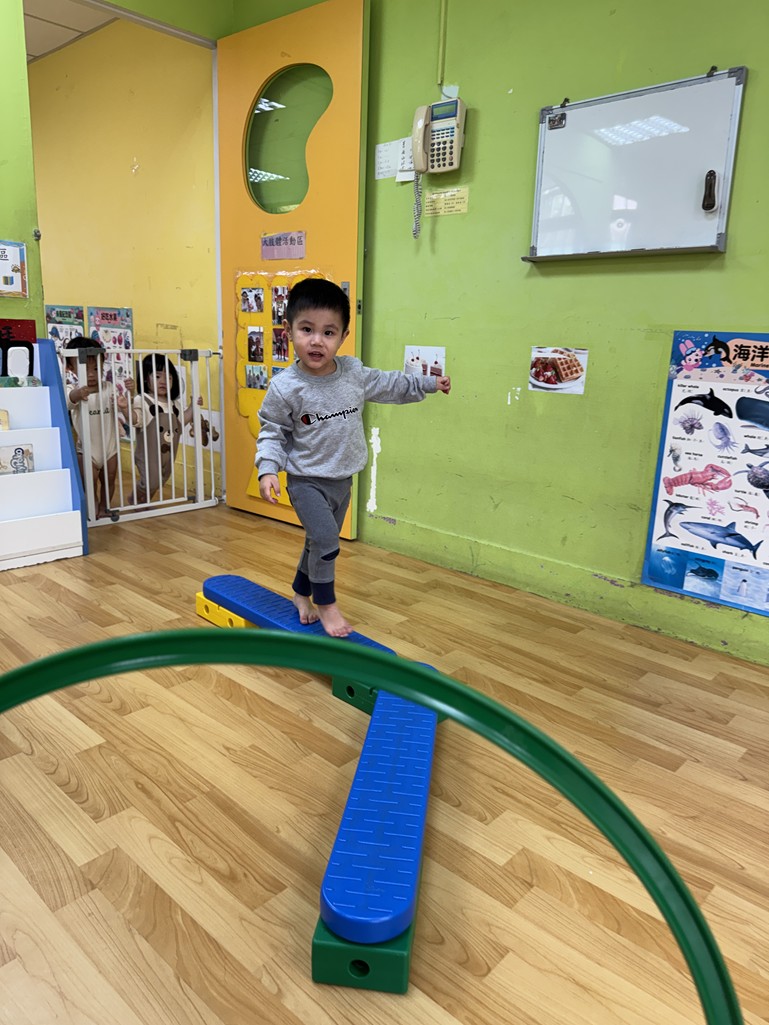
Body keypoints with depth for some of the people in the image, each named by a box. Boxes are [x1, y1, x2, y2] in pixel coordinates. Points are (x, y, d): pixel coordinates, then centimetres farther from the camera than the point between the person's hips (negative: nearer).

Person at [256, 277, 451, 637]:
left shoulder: (354, 373, -4)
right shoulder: (285, 387, -16)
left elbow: (389, 384, 14)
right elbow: (272, 432, -8)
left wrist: (428, 384, 18)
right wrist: (268, 469, -21)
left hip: (342, 480, 5)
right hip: (306, 481, -5)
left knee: (321, 541, 18)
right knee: (325, 540, -16)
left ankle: (301, 593, 40)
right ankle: (325, 603, 7)